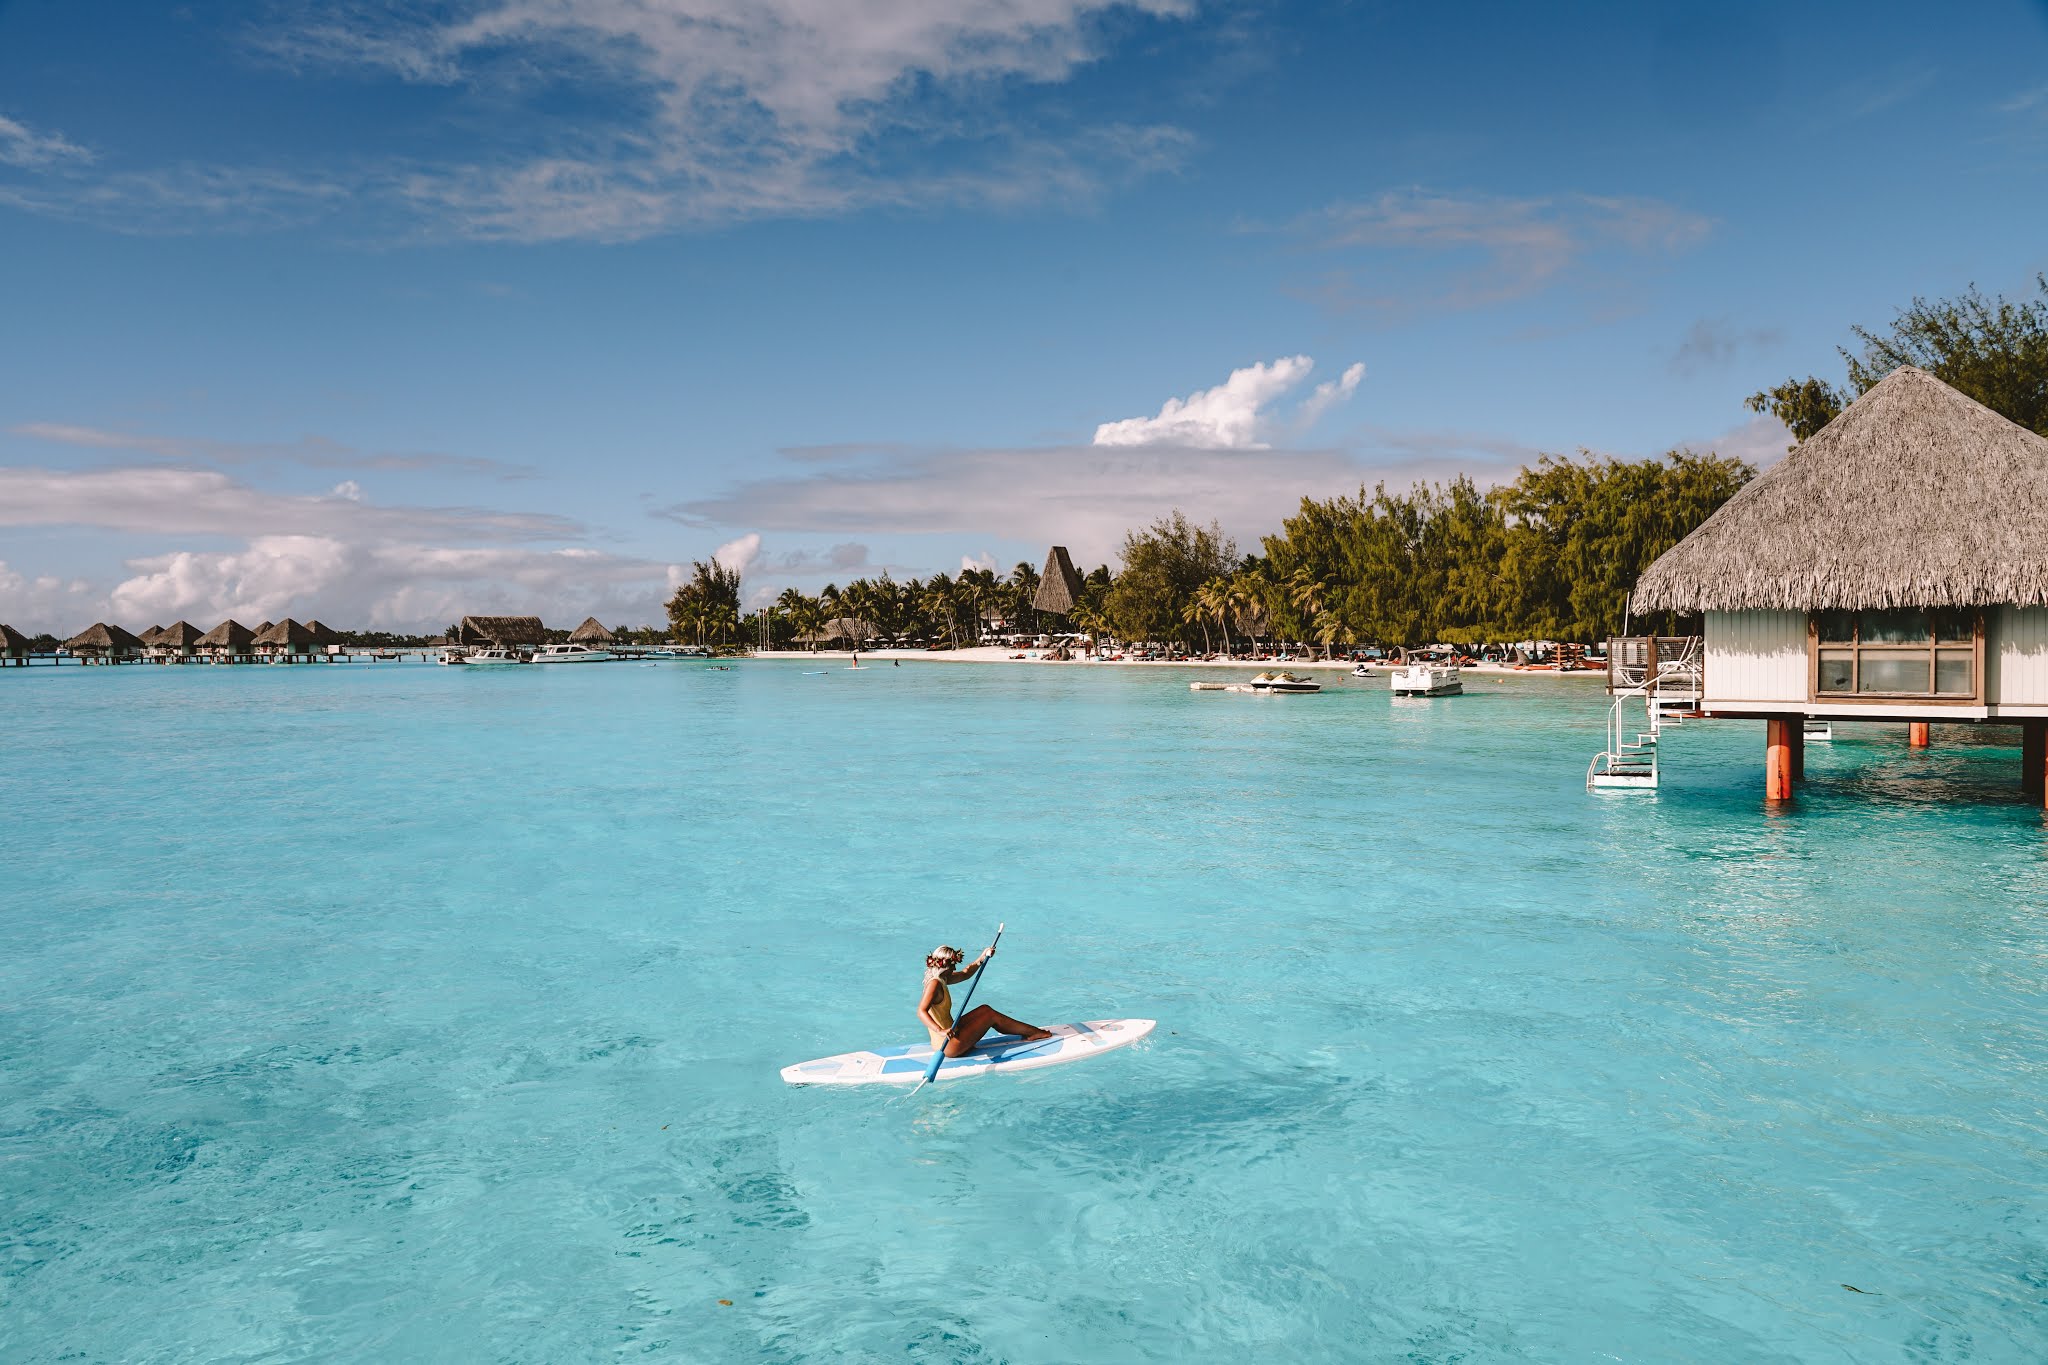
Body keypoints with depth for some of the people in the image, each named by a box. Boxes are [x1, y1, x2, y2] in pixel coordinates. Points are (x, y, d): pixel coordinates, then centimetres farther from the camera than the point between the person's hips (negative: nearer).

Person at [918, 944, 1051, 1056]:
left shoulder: (941, 978, 10)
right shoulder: (934, 983, -21)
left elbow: (964, 974, 25)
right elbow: (921, 1012, -34)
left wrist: (981, 958, 12)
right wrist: (940, 1031, -47)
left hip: (949, 1034, 11)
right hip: (946, 1044, -11)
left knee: (984, 1010, 15)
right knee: (991, 1015, 0)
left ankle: (1029, 1032, 22)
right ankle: (1035, 1032, 14)